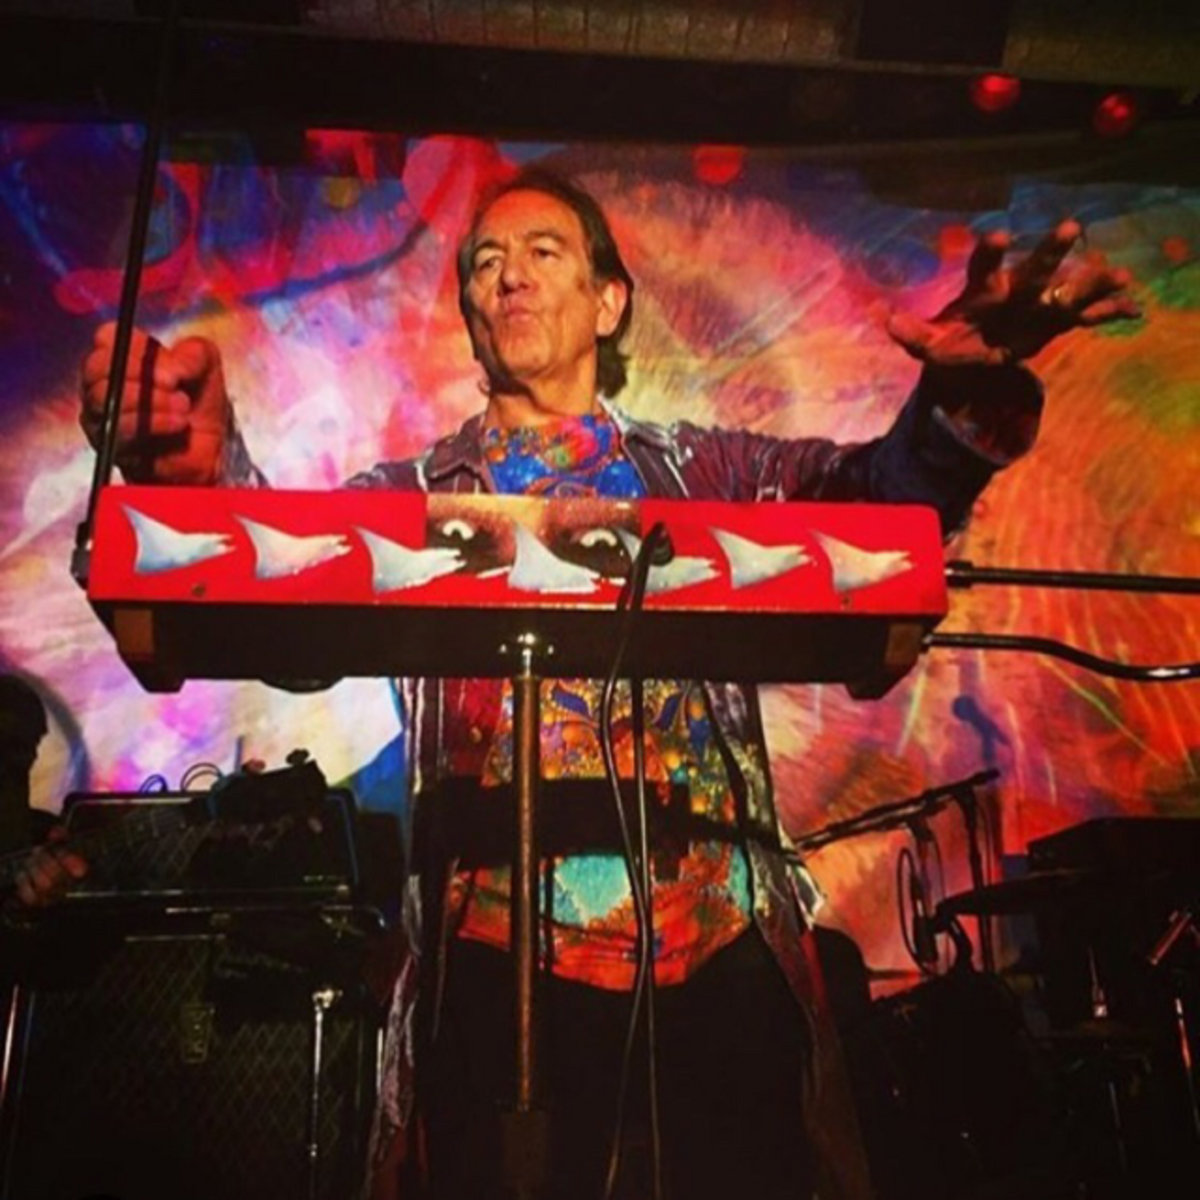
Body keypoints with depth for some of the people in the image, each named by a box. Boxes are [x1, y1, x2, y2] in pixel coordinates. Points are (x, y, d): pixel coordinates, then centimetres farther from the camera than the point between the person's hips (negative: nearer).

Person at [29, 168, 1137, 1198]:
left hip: (718, 944, 1)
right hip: (501, 950, 0)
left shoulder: (703, 470, 12)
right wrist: (205, 467, -30)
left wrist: (965, 398, -25)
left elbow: (873, 487, -3)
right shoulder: (413, 497, 11)